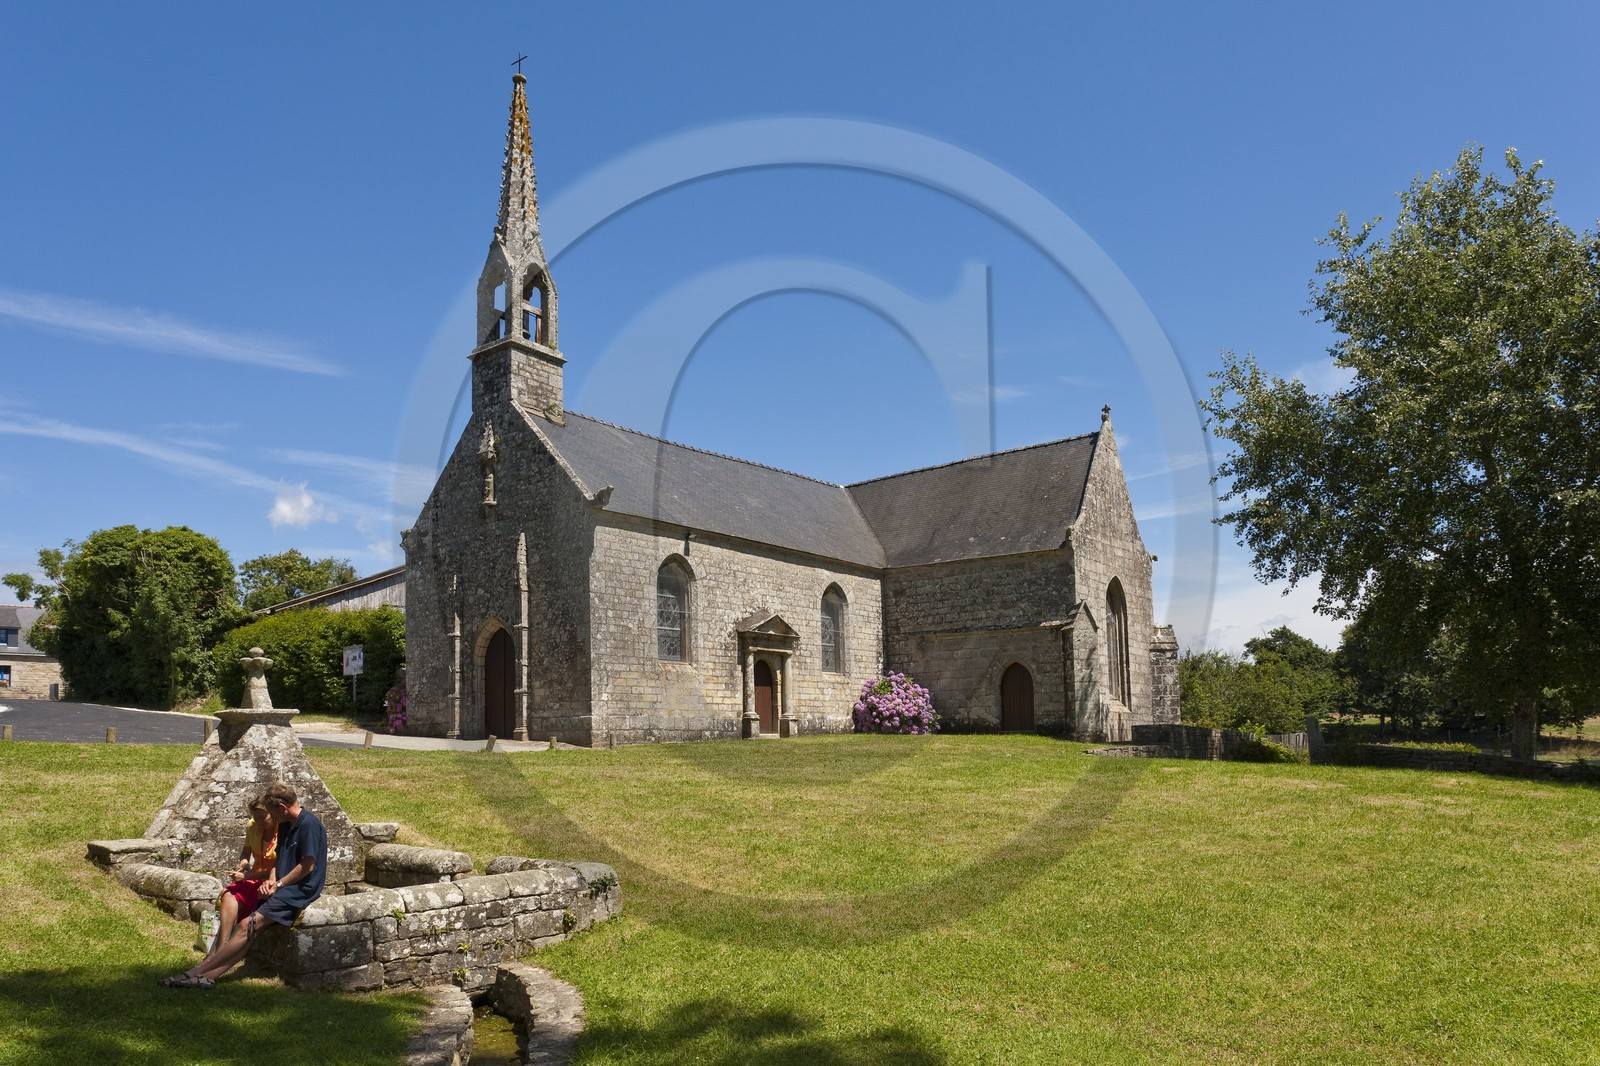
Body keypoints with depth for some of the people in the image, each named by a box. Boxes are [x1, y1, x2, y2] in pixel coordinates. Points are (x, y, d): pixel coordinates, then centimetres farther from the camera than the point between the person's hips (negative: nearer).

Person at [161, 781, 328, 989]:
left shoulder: (309, 824, -16)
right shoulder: (285, 825, 14)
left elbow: (308, 865, -18)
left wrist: (278, 885, -10)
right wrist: (271, 880, 3)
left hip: (300, 891, -9)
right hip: (283, 888, 9)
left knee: (247, 926, -17)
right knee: (245, 927, -7)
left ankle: (198, 971, -15)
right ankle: (208, 975, -17)